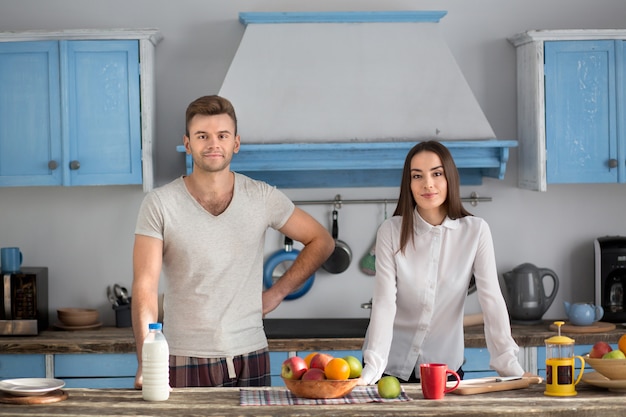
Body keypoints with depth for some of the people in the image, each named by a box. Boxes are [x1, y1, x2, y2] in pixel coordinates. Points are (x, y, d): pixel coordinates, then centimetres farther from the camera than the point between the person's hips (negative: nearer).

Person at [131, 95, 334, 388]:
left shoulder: (262, 197, 1)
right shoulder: (158, 205, -5)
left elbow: (321, 241, 13)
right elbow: (145, 286, -12)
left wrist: (278, 292, 4)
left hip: (250, 356, 2)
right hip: (185, 362, -2)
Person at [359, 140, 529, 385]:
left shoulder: (475, 231, -9)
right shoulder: (391, 232, -10)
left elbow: (491, 300, -10)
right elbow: (384, 303, -16)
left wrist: (510, 365, -17)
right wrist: (372, 369, -26)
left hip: (444, 366, 1)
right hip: (391, 364, -1)